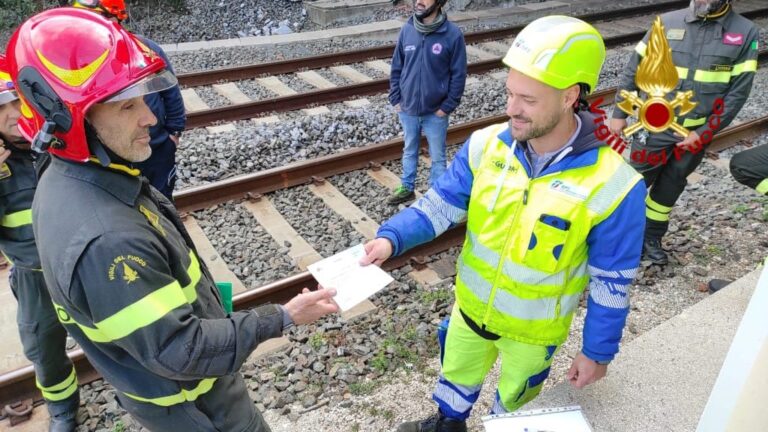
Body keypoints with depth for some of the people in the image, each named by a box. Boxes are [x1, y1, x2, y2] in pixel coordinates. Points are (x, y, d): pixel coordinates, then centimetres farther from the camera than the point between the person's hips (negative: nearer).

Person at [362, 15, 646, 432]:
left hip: (533, 328, -3)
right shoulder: (486, 145, -18)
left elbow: (610, 282, -16)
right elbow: (441, 203, -11)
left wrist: (597, 351, -6)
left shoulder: (612, 186, -27)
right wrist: (392, 237, -29)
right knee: (457, 372, 31)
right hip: (471, 304, 4)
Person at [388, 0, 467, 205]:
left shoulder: (452, 34, -13)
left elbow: (459, 75, -8)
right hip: (407, 109, 3)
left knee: (437, 157, 12)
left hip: (435, 112, -3)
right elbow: (396, 68, 6)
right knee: (409, 151, 20)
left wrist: (447, 107, -10)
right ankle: (407, 188, 38)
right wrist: (395, 99, 2)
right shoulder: (407, 30, -3)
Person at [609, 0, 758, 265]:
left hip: (695, 133, 1)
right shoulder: (667, 22, -3)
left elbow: (738, 92, -4)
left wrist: (704, 133, -9)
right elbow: (634, 69, 2)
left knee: (669, 188, 15)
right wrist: (619, 114, 1)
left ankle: (652, 239, 32)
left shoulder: (745, 33, -3)